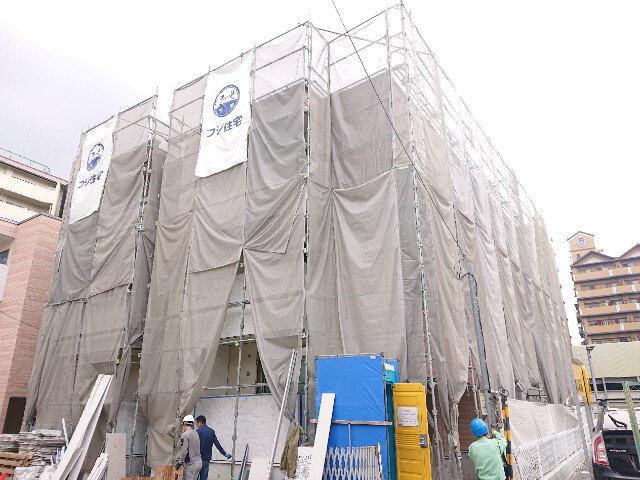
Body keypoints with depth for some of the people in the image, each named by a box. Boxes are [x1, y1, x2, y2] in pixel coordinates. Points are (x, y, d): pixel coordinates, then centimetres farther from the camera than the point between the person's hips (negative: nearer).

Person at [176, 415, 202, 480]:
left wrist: (180, 462, -5)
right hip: (199, 461, 8)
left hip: (191, 463, -8)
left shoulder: (184, 435, -12)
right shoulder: (196, 433, 12)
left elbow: (184, 451, -18)